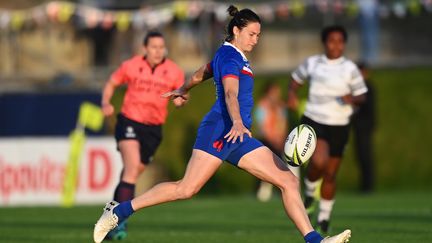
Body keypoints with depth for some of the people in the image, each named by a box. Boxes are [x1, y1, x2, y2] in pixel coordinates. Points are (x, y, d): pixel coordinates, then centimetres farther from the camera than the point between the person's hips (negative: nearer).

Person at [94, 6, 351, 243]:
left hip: (238, 137, 10)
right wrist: (237, 123, -42)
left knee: (289, 181, -1)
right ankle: (119, 211, -10)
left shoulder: (232, 55, 22)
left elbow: (201, 74, 40)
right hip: (220, 128, -10)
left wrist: (183, 90, 59)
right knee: (186, 189, -18)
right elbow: (231, 94, -25)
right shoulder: (230, 56, -8)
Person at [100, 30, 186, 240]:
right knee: (132, 166, -23)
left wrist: (180, 99, -18)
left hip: (153, 128, 3)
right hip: (129, 122, -3)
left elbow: (181, 94, 7)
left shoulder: (174, 72, -1)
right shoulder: (130, 66, -3)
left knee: (132, 173, 10)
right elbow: (111, 84, 10)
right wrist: (106, 103, -9)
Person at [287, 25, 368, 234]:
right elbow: (296, 79, 18)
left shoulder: (350, 69, -2)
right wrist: (292, 95, -2)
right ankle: (309, 192, 2)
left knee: (330, 175, 8)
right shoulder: (312, 63, 2)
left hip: (338, 126, 1)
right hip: (313, 121, -1)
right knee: (318, 161, -28)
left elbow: (361, 96, 1)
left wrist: (352, 99, -22)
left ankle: (324, 217, 25)